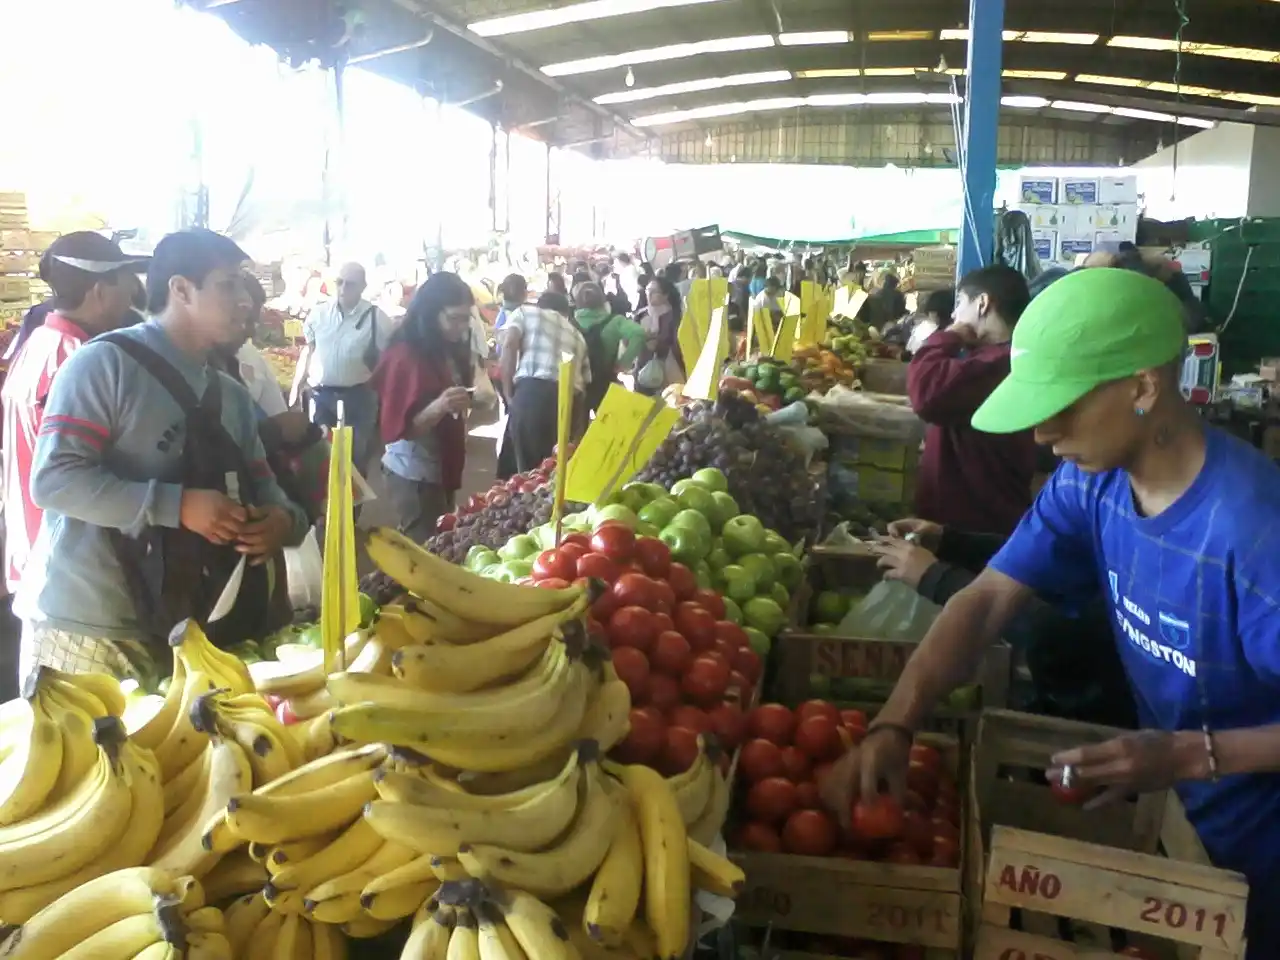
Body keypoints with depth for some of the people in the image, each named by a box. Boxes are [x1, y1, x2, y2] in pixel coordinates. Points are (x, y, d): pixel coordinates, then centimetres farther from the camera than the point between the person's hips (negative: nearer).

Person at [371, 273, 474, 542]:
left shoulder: (450, 351, 7)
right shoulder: (405, 357, -16)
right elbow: (400, 427, -19)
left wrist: (468, 404, 2)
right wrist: (437, 408, -33)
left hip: (442, 469, 8)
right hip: (414, 475, -8)